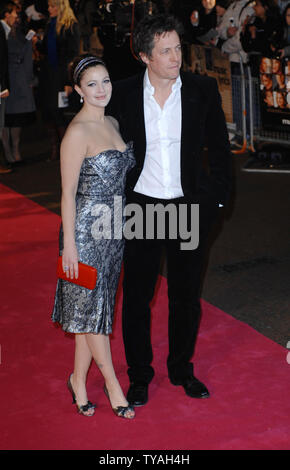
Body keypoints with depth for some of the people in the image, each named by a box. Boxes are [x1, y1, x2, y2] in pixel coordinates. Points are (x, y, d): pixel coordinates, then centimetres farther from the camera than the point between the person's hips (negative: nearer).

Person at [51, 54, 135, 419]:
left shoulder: (112, 124, 9)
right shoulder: (77, 132, -14)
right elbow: (68, 193, -14)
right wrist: (68, 245, -15)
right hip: (86, 229, -8)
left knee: (95, 307, 13)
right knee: (91, 305, 5)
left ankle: (79, 380, 25)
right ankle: (112, 382, 17)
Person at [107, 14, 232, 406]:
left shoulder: (203, 90, -4)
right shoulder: (123, 95, -5)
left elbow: (220, 148, 4)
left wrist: (216, 196, -1)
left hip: (189, 208, 1)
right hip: (140, 208, 0)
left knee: (186, 296, 13)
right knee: (136, 296, 8)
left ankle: (182, 369, 32)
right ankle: (139, 375, 26)